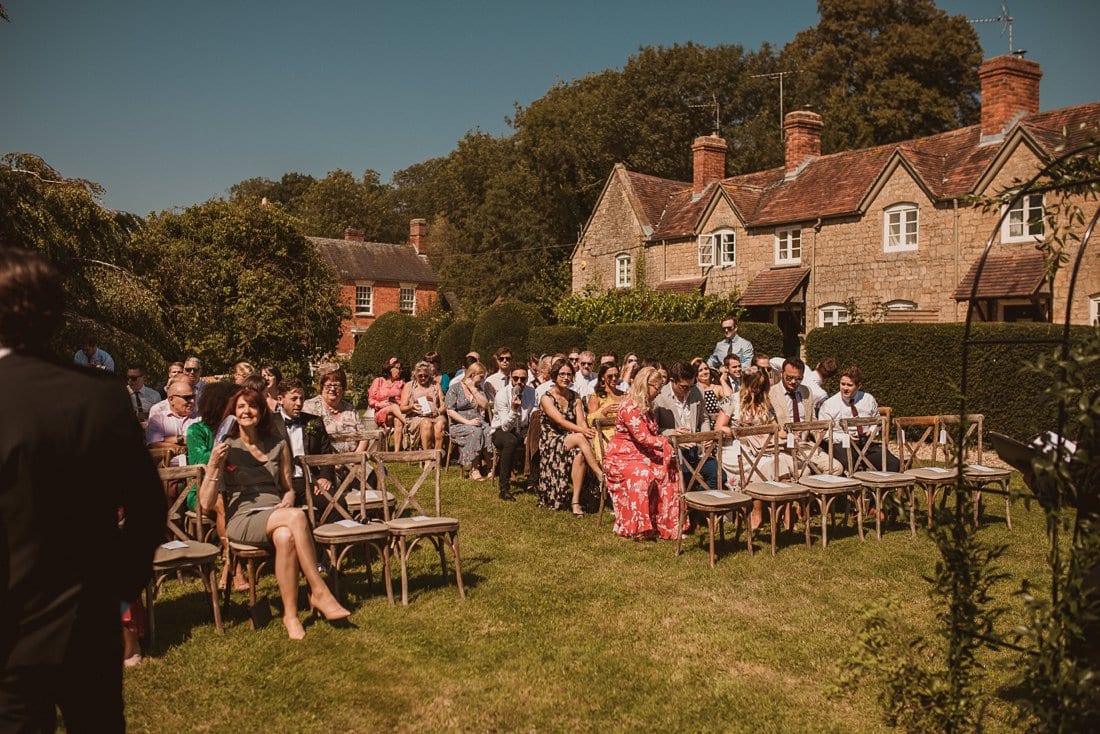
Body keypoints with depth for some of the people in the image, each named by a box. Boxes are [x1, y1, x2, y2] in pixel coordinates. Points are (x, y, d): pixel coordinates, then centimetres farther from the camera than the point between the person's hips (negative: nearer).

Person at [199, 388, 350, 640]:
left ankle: (291, 614, -29)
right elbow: (206, 504, -2)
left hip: (275, 514, 3)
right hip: (242, 519, -3)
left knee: (285, 537, -38)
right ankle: (320, 593, -30)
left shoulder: (278, 444, 15)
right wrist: (213, 464, -15)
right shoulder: (226, 448, 5)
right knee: (297, 516, -35)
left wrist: (288, 499, -1)